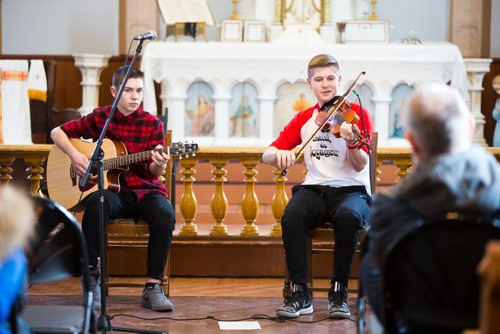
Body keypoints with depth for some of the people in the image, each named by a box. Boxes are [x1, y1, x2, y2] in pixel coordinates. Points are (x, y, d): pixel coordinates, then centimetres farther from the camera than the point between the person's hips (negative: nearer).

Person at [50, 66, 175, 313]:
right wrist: (74, 155, -4)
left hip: (145, 190, 1)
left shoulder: (153, 124, 4)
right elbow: (58, 132, 14)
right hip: (111, 190, 0)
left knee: (165, 214, -33)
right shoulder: (99, 118, 6)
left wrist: (159, 164, -25)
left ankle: (152, 287, -25)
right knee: (96, 203, -37)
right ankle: (92, 278, -24)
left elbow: (155, 171, -1)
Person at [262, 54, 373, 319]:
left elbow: (360, 165, -9)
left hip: (351, 190, -2)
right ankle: (300, 292, -25)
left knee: (347, 216, -38)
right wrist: (279, 154, -18)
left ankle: (339, 292, -22)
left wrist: (351, 141, -30)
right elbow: (267, 155, 6)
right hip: (315, 189, 2)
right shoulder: (303, 119, 12)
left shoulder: (357, 114, 2)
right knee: (291, 216, -32)